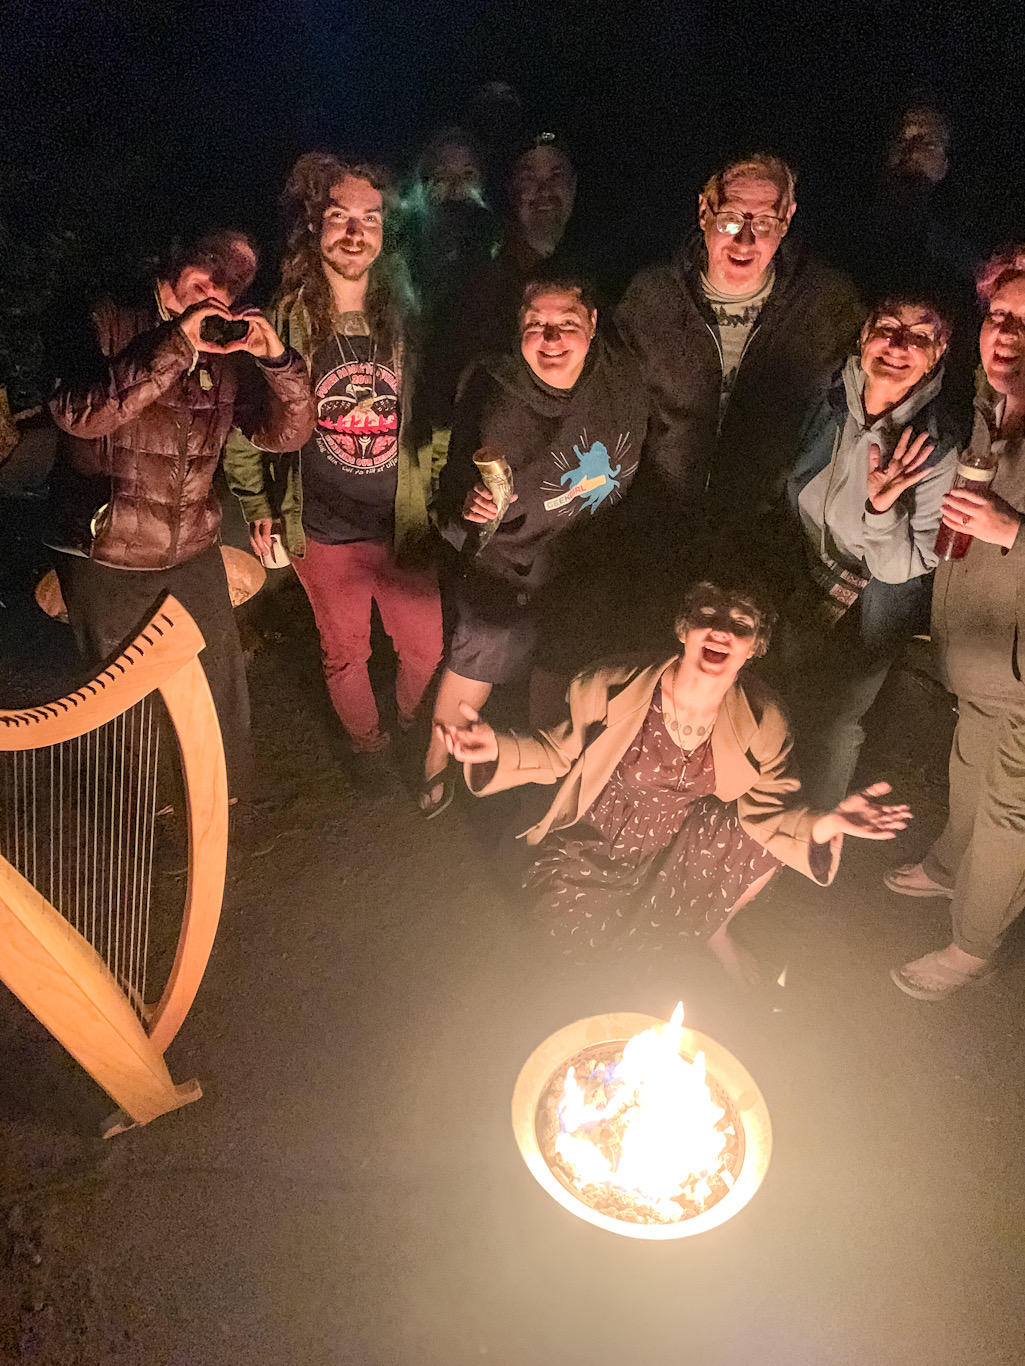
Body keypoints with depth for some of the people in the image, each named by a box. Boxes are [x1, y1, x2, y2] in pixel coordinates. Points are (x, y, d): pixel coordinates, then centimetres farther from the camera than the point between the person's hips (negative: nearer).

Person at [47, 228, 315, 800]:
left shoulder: (226, 351, 6)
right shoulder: (107, 327, -6)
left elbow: (285, 434, 0)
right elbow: (79, 414, -24)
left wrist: (277, 358, -17)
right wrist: (174, 345, -28)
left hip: (194, 552, 4)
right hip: (106, 559, -3)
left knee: (222, 690, 9)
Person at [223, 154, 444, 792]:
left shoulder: (404, 316, -1)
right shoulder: (283, 322, -8)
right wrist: (258, 507, 1)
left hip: (402, 525, 2)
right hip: (324, 532, -1)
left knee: (427, 649, 12)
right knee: (346, 655, 15)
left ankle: (412, 725, 44)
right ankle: (368, 744, 43)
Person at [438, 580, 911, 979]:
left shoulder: (760, 722, -18)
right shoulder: (611, 689, -23)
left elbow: (769, 809, -13)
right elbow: (558, 754, -10)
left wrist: (824, 824, -34)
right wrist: (497, 749, -29)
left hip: (682, 842, 2)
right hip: (595, 841, -2)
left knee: (770, 841, -16)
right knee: (578, 918, -23)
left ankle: (712, 927, 15)